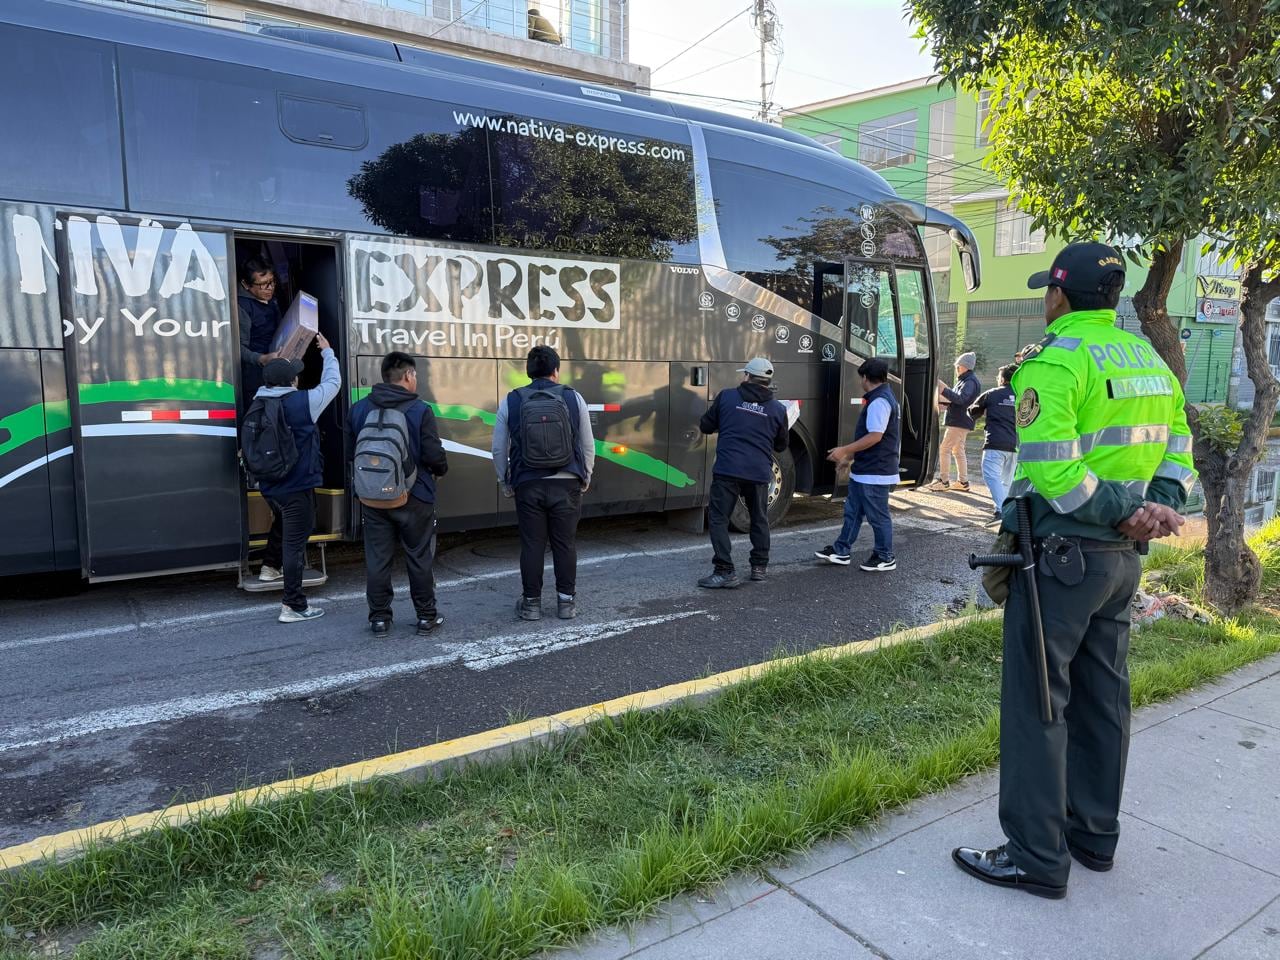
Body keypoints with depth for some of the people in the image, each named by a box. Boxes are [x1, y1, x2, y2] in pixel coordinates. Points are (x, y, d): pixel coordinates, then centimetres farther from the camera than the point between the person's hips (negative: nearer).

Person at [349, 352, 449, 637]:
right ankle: (426, 616, 17)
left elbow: (352, 451, 7)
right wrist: (441, 470, 8)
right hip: (414, 496, -3)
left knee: (377, 558, 10)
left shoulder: (360, 409, 0)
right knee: (419, 558, 8)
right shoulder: (420, 410, -12)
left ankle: (379, 617, 17)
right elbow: (434, 456, -14)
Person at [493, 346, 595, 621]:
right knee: (565, 544, 9)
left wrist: (505, 483, 17)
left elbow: (499, 449, 5)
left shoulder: (511, 402, 1)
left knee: (532, 545, 8)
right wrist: (585, 478, 18)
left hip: (527, 485, 0)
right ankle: (566, 602, 17)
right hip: (566, 484, 0)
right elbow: (588, 445, 5)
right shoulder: (573, 398, 1)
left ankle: (531, 603, 16)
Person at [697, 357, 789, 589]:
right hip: (759, 474, 3)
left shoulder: (727, 396, 2)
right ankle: (760, 567, 28)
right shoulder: (778, 409, 7)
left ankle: (725, 572, -4)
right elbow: (781, 446, 17)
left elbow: (705, 426, 10)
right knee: (760, 520, 21)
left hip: (727, 470, -3)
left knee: (719, 520, 2)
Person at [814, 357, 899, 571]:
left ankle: (885, 558, 14)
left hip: (875, 472, -11)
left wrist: (844, 450, -20)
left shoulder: (879, 401, -19)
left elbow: (875, 436, -25)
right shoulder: (882, 398, 14)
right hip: (864, 470, 11)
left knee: (878, 516, 2)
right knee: (852, 511, 15)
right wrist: (849, 453, 21)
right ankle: (840, 551, 22)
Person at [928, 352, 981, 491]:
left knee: (944, 449, -9)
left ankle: (944, 481, -6)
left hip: (959, 421, -11)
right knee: (958, 451, 14)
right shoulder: (963, 380, 18)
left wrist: (944, 390, -30)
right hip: (958, 421, 11)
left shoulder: (970, 381, -14)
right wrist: (940, 400, 11)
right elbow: (955, 399, 24)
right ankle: (963, 482, 19)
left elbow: (960, 399, -28)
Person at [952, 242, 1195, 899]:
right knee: (1103, 696, 17)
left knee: (1037, 701, 0)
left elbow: (1050, 469, -26)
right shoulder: (1151, 362, 12)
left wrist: (1127, 513, -17)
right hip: (1122, 559, 9)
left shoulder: (1055, 360, -15)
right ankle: (1095, 836, 31)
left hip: (1062, 556, -8)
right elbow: (1178, 452, 10)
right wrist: (1158, 510, -4)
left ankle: (1037, 857, 10)